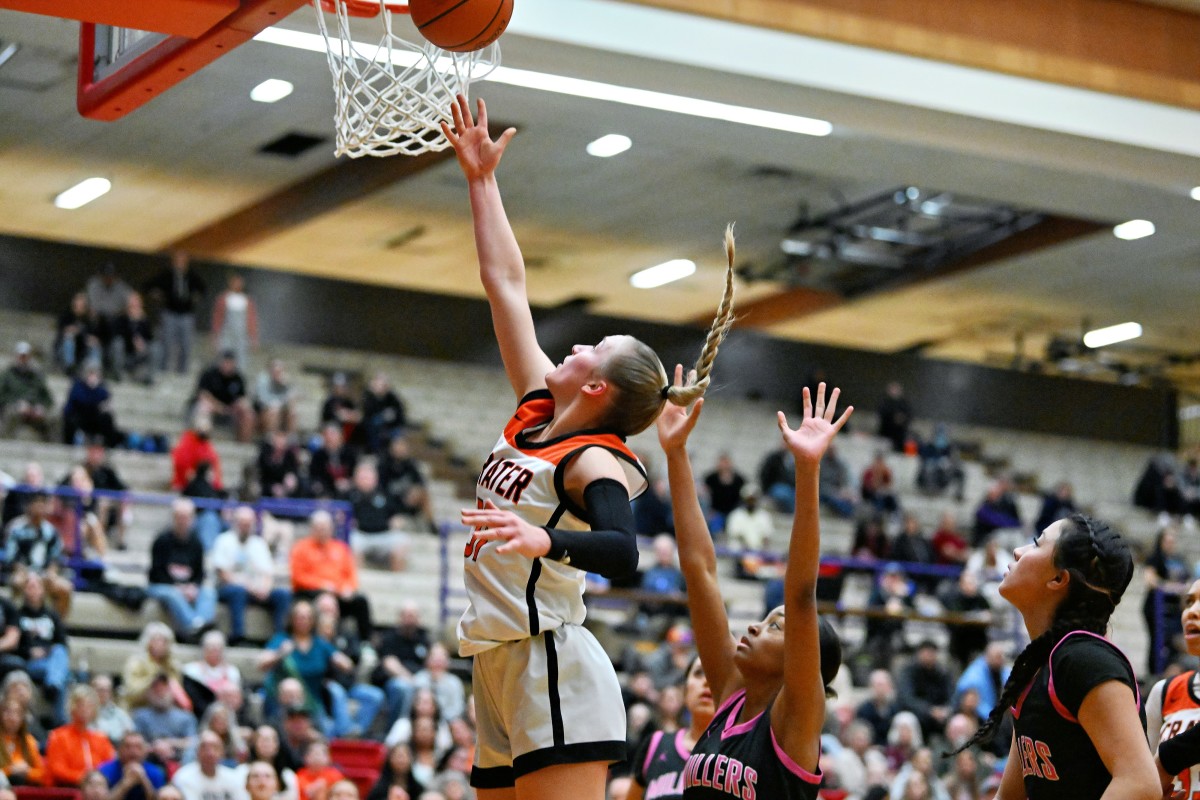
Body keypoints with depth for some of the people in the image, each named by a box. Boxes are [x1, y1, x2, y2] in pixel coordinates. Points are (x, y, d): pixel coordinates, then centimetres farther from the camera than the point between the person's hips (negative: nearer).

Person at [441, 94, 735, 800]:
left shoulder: (595, 462, -9)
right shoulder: (538, 412, 13)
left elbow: (624, 554, -29)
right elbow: (507, 285, 18)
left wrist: (542, 540, -45)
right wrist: (482, 180, 23)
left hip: (554, 669, -9)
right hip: (504, 670, 9)